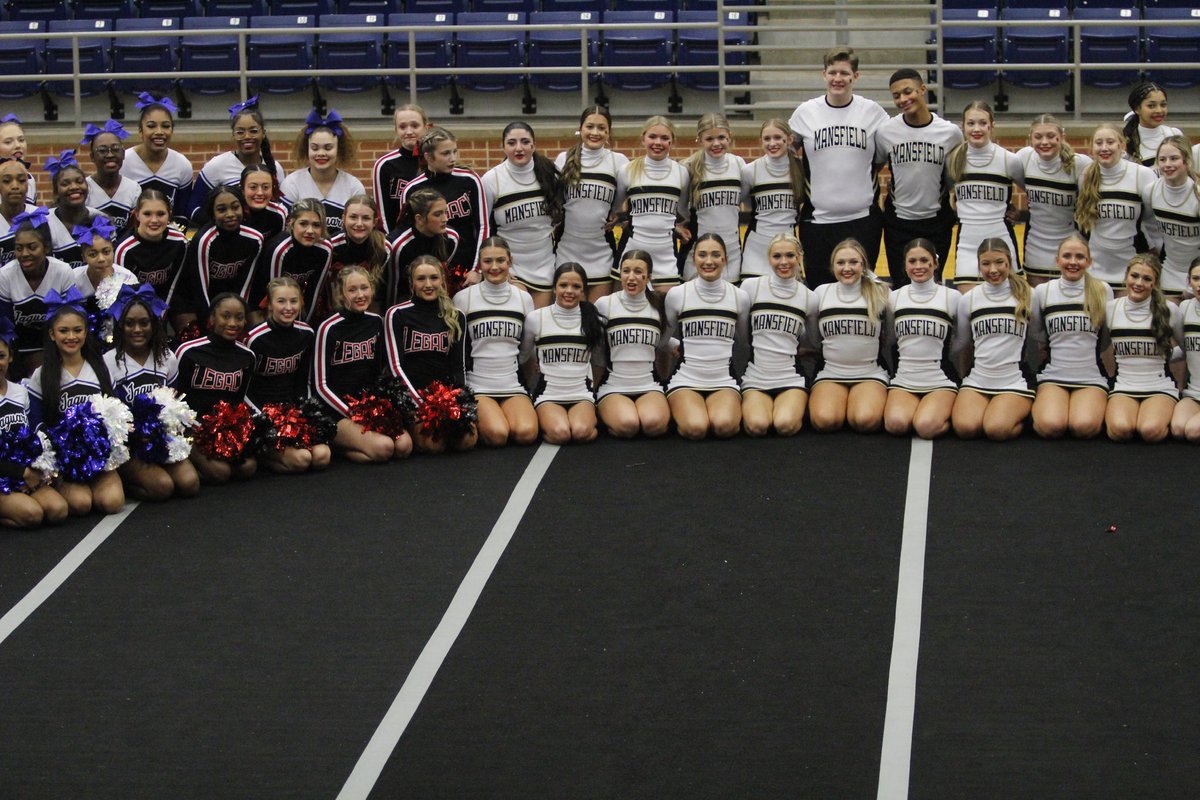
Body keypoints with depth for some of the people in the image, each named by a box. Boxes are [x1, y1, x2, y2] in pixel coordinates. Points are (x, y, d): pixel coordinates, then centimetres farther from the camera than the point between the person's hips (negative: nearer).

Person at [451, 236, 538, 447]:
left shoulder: (524, 298, 9)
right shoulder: (463, 298, 0)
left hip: (513, 386, 2)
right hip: (477, 387, -2)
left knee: (526, 433, -26)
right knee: (497, 434, -29)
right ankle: (476, 421, 5)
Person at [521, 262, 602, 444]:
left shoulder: (593, 319, 5)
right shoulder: (536, 318, 1)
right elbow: (524, 354, 16)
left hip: (582, 395, 0)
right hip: (548, 395, 0)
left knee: (581, 432, -32)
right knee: (561, 433, -30)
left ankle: (590, 419, 2)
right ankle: (546, 422, 3)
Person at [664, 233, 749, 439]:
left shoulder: (740, 297, 4)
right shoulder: (677, 294, -1)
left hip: (724, 382, 1)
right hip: (685, 380, 0)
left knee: (724, 426, -32)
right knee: (695, 428, -30)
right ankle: (680, 409, 4)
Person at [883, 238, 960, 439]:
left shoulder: (952, 297, 1)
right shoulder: (894, 298, 8)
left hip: (940, 382, -2)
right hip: (903, 380, 2)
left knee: (927, 426, -30)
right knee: (896, 423, -29)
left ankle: (948, 411, 3)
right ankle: (921, 408, 4)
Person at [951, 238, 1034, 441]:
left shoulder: (1027, 295, 1)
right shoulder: (969, 300, 7)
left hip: (1015, 382, -2)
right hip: (977, 380, 3)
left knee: (997, 429, -30)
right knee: (965, 427, -26)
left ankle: (1020, 414, 3)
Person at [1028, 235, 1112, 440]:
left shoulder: (1102, 291, 3)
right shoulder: (1042, 292, 5)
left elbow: (1106, 340, 13)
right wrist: (1053, 354, 11)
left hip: (1091, 378, 0)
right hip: (1053, 376, 1)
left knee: (1084, 426, -30)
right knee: (1051, 426, -29)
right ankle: (1040, 406, 6)